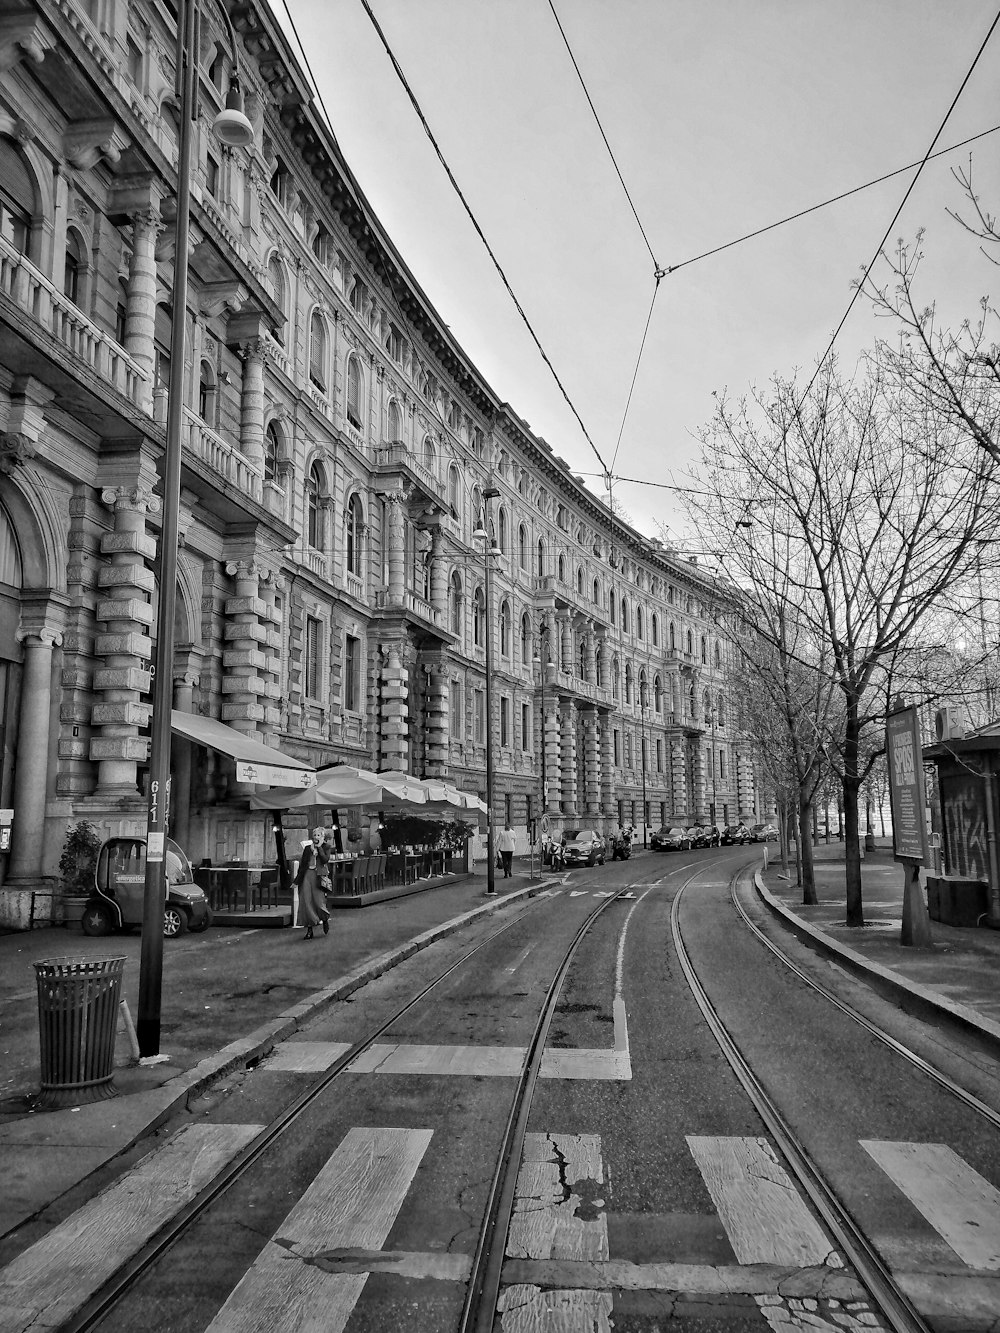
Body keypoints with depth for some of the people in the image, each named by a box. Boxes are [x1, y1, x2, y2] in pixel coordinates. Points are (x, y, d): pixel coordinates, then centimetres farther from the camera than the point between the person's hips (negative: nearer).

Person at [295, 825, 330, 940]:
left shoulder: (325, 848, 9)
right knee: (306, 902, -3)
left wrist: (319, 847, -5)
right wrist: (298, 879, 9)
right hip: (306, 875, 3)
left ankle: (325, 920, 23)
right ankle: (309, 930, 3)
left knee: (319, 901, -8)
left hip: (318, 876, -3)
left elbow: (325, 859, -10)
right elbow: (302, 864, 15)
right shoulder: (307, 848, 16)